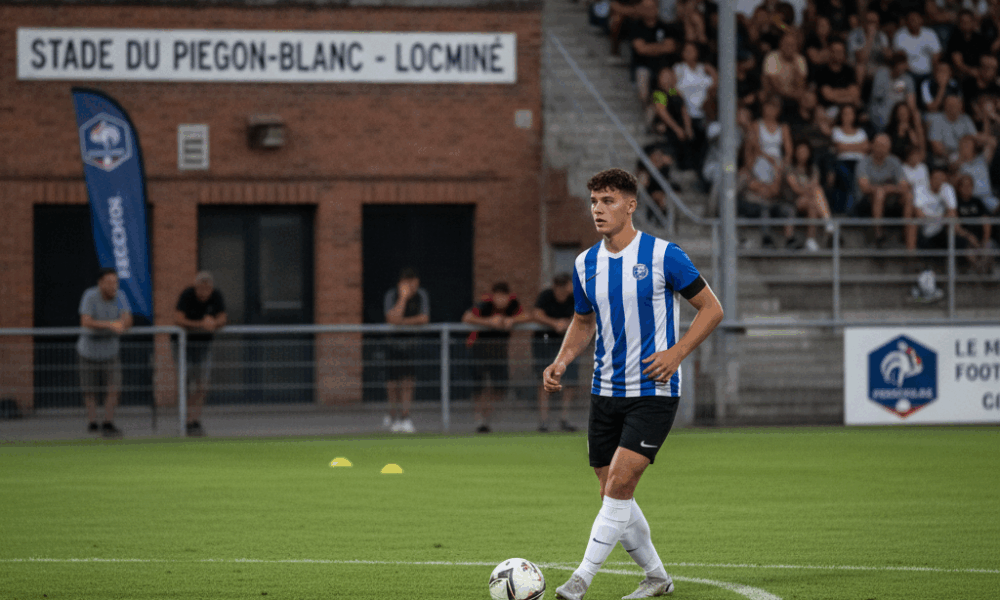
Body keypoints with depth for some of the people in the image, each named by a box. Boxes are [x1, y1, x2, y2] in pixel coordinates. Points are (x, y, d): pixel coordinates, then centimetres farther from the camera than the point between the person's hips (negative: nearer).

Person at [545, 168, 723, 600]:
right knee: (612, 494, 7)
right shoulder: (586, 265, 5)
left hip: (653, 392, -6)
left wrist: (676, 353, -15)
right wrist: (561, 362, 3)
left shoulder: (663, 256, -10)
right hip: (605, 392, 6)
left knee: (620, 483, -17)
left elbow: (711, 309, -3)